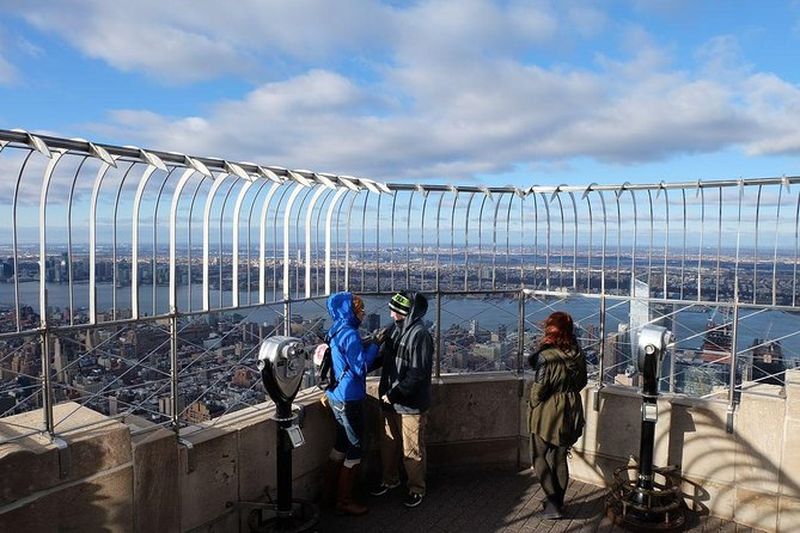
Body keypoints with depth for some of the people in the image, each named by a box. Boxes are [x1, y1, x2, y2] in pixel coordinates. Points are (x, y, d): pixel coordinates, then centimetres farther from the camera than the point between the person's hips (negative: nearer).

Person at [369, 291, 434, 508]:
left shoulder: (419, 335, -20)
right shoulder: (393, 331, 3)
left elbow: (417, 374, -22)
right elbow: (383, 358, 16)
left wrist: (394, 394, -20)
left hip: (411, 404, -7)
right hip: (389, 401, 7)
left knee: (412, 450, 8)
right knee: (388, 444, 21)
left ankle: (417, 489, 27)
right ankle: (390, 480, 42)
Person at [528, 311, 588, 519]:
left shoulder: (547, 355, -23)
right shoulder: (578, 354, -4)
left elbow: (538, 388, -19)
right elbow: (582, 382, 8)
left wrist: (534, 405, 0)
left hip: (548, 414, -6)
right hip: (571, 411, 6)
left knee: (542, 459, 10)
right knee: (560, 458, 20)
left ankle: (553, 504, 10)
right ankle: (558, 500, 32)